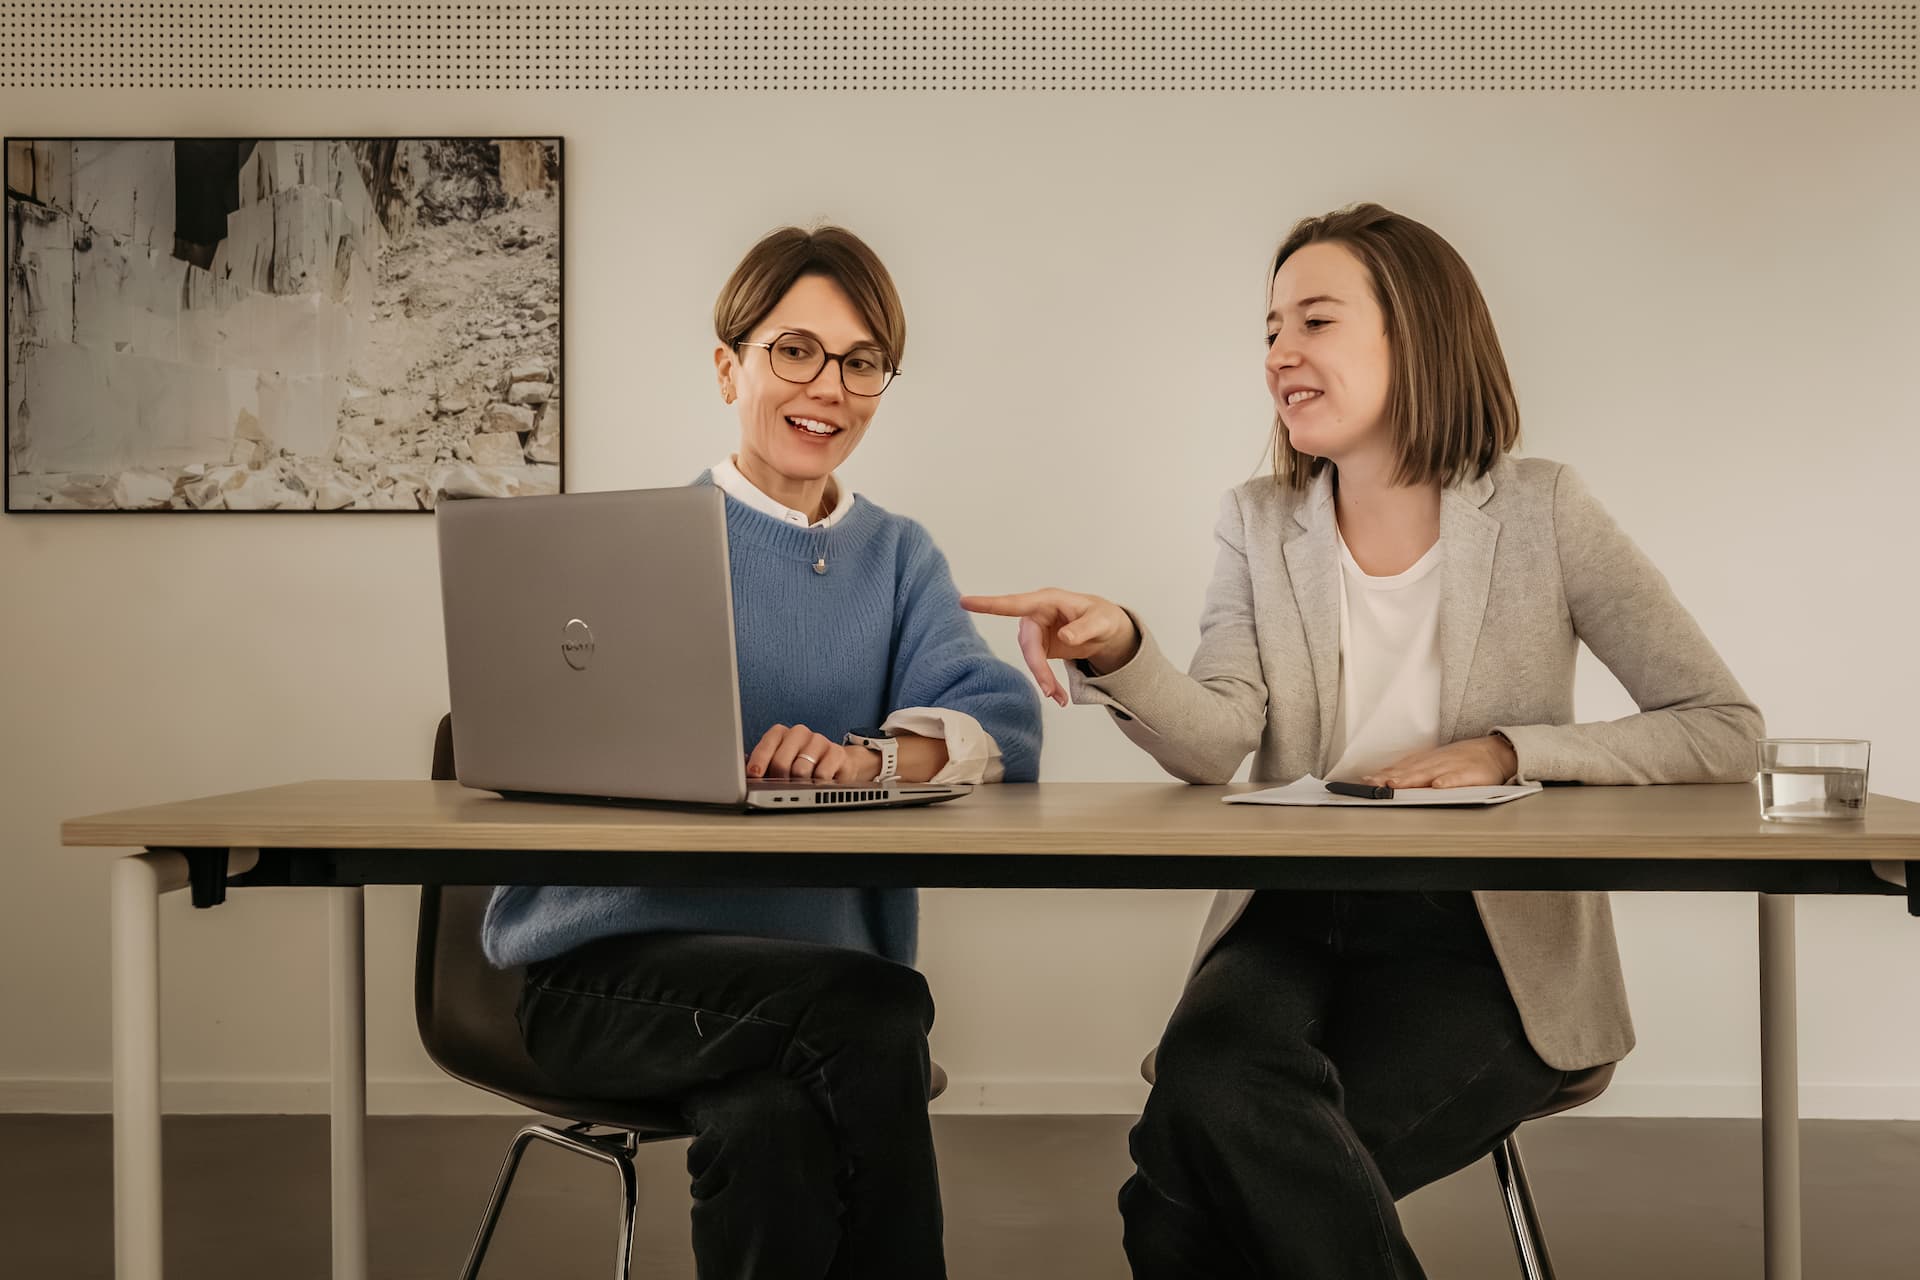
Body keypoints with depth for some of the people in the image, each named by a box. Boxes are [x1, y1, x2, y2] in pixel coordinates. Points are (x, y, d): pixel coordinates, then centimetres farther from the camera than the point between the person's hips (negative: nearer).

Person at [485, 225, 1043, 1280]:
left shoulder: (897, 557, 17)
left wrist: (871, 756, -23)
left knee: (774, 1129, -32)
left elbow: (1005, 722, -1)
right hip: (605, 965, -2)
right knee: (872, 1008, -31)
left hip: (819, 971, 2)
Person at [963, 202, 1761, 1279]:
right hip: (1292, 920, 3)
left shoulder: (1538, 511, 0)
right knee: (1210, 1083, -32)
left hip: (1485, 947, -3)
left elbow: (1725, 730, -1)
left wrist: (1508, 751, -13)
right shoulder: (1261, 523, 10)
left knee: (1200, 1180, -27)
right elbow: (1217, 745, -5)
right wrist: (1121, 655, -26)